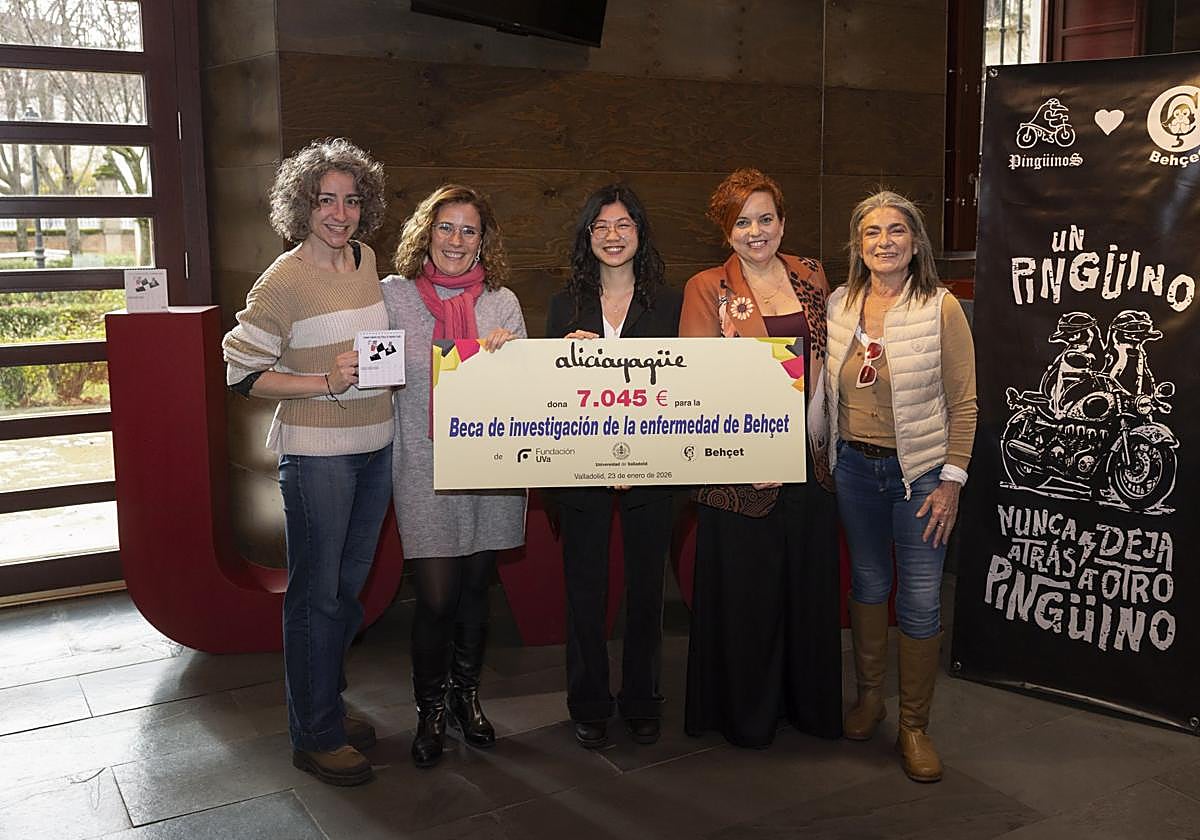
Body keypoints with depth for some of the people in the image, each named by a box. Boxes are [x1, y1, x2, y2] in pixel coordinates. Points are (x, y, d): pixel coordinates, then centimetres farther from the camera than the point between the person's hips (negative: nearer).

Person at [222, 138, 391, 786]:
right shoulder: (285, 280, -13)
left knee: (349, 584, 17)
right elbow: (242, 374, -12)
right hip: (315, 453, -7)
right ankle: (315, 737, 16)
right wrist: (327, 383, -21)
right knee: (316, 593, 2)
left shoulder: (366, 259, 8)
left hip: (374, 446, 7)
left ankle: (327, 704, 35)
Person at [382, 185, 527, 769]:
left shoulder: (502, 302, 6)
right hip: (424, 469, -2)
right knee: (436, 597, -4)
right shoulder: (394, 294, 1)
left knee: (476, 587, 12)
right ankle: (430, 710, 20)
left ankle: (466, 694, 34)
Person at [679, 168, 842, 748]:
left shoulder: (810, 277, 9)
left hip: (808, 455, 4)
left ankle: (809, 701, 32)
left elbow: (828, 361, 15)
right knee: (744, 584, 6)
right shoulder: (708, 288, -3)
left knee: (808, 578, 13)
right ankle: (747, 712, 24)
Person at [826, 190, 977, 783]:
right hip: (854, 466, 4)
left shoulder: (941, 308, -8)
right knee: (868, 583, 16)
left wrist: (951, 482, -11)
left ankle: (914, 725, 17)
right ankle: (869, 696, 34)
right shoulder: (840, 306, 3)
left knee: (921, 600, 1)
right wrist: (828, 458, 7)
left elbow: (963, 404, -7)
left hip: (919, 469, -3)